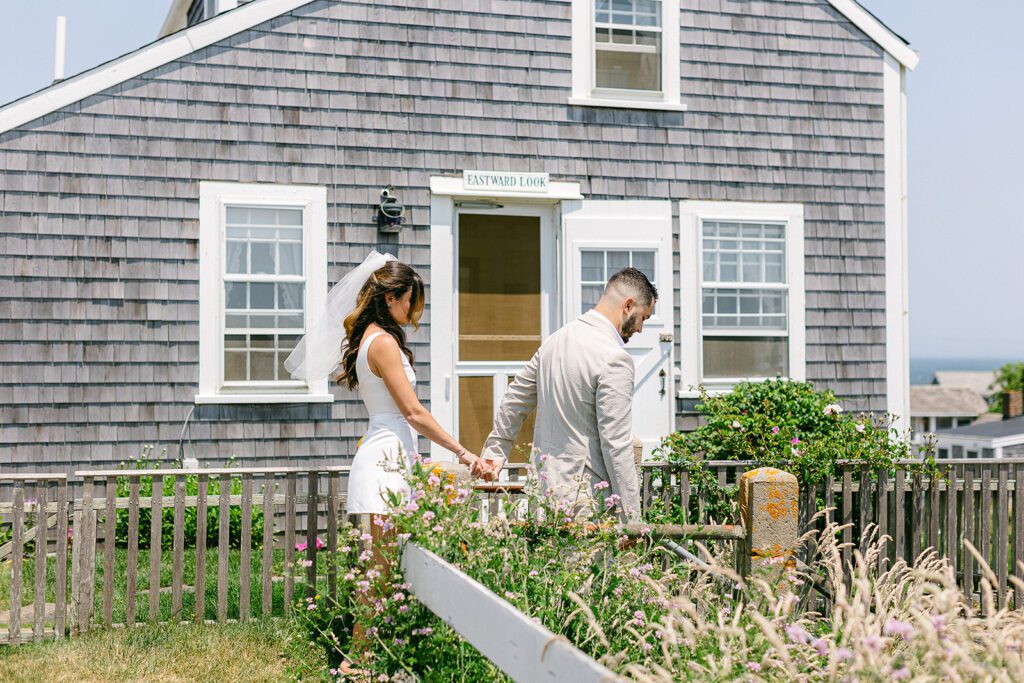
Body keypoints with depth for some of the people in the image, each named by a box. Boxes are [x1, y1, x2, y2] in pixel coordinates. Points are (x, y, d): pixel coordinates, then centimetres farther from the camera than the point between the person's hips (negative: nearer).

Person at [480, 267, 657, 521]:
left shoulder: (556, 340, 11)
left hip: (544, 485, 8)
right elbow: (616, 444, -17)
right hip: (585, 497, -8)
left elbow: (515, 398, 22)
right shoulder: (614, 358, -15)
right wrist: (632, 516, -11)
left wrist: (495, 451, 35)